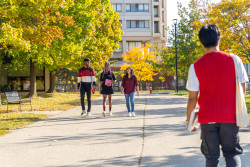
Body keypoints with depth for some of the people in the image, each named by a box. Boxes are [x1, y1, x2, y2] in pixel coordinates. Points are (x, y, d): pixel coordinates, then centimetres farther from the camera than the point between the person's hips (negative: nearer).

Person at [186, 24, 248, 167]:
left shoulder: (196, 66, -6)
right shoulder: (234, 60, -4)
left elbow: (193, 98, -5)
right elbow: (243, 88, 2)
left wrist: (189, 118, 9)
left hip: (207, 118, 0)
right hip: (230, 117, 0)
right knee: (232, 152, 12)